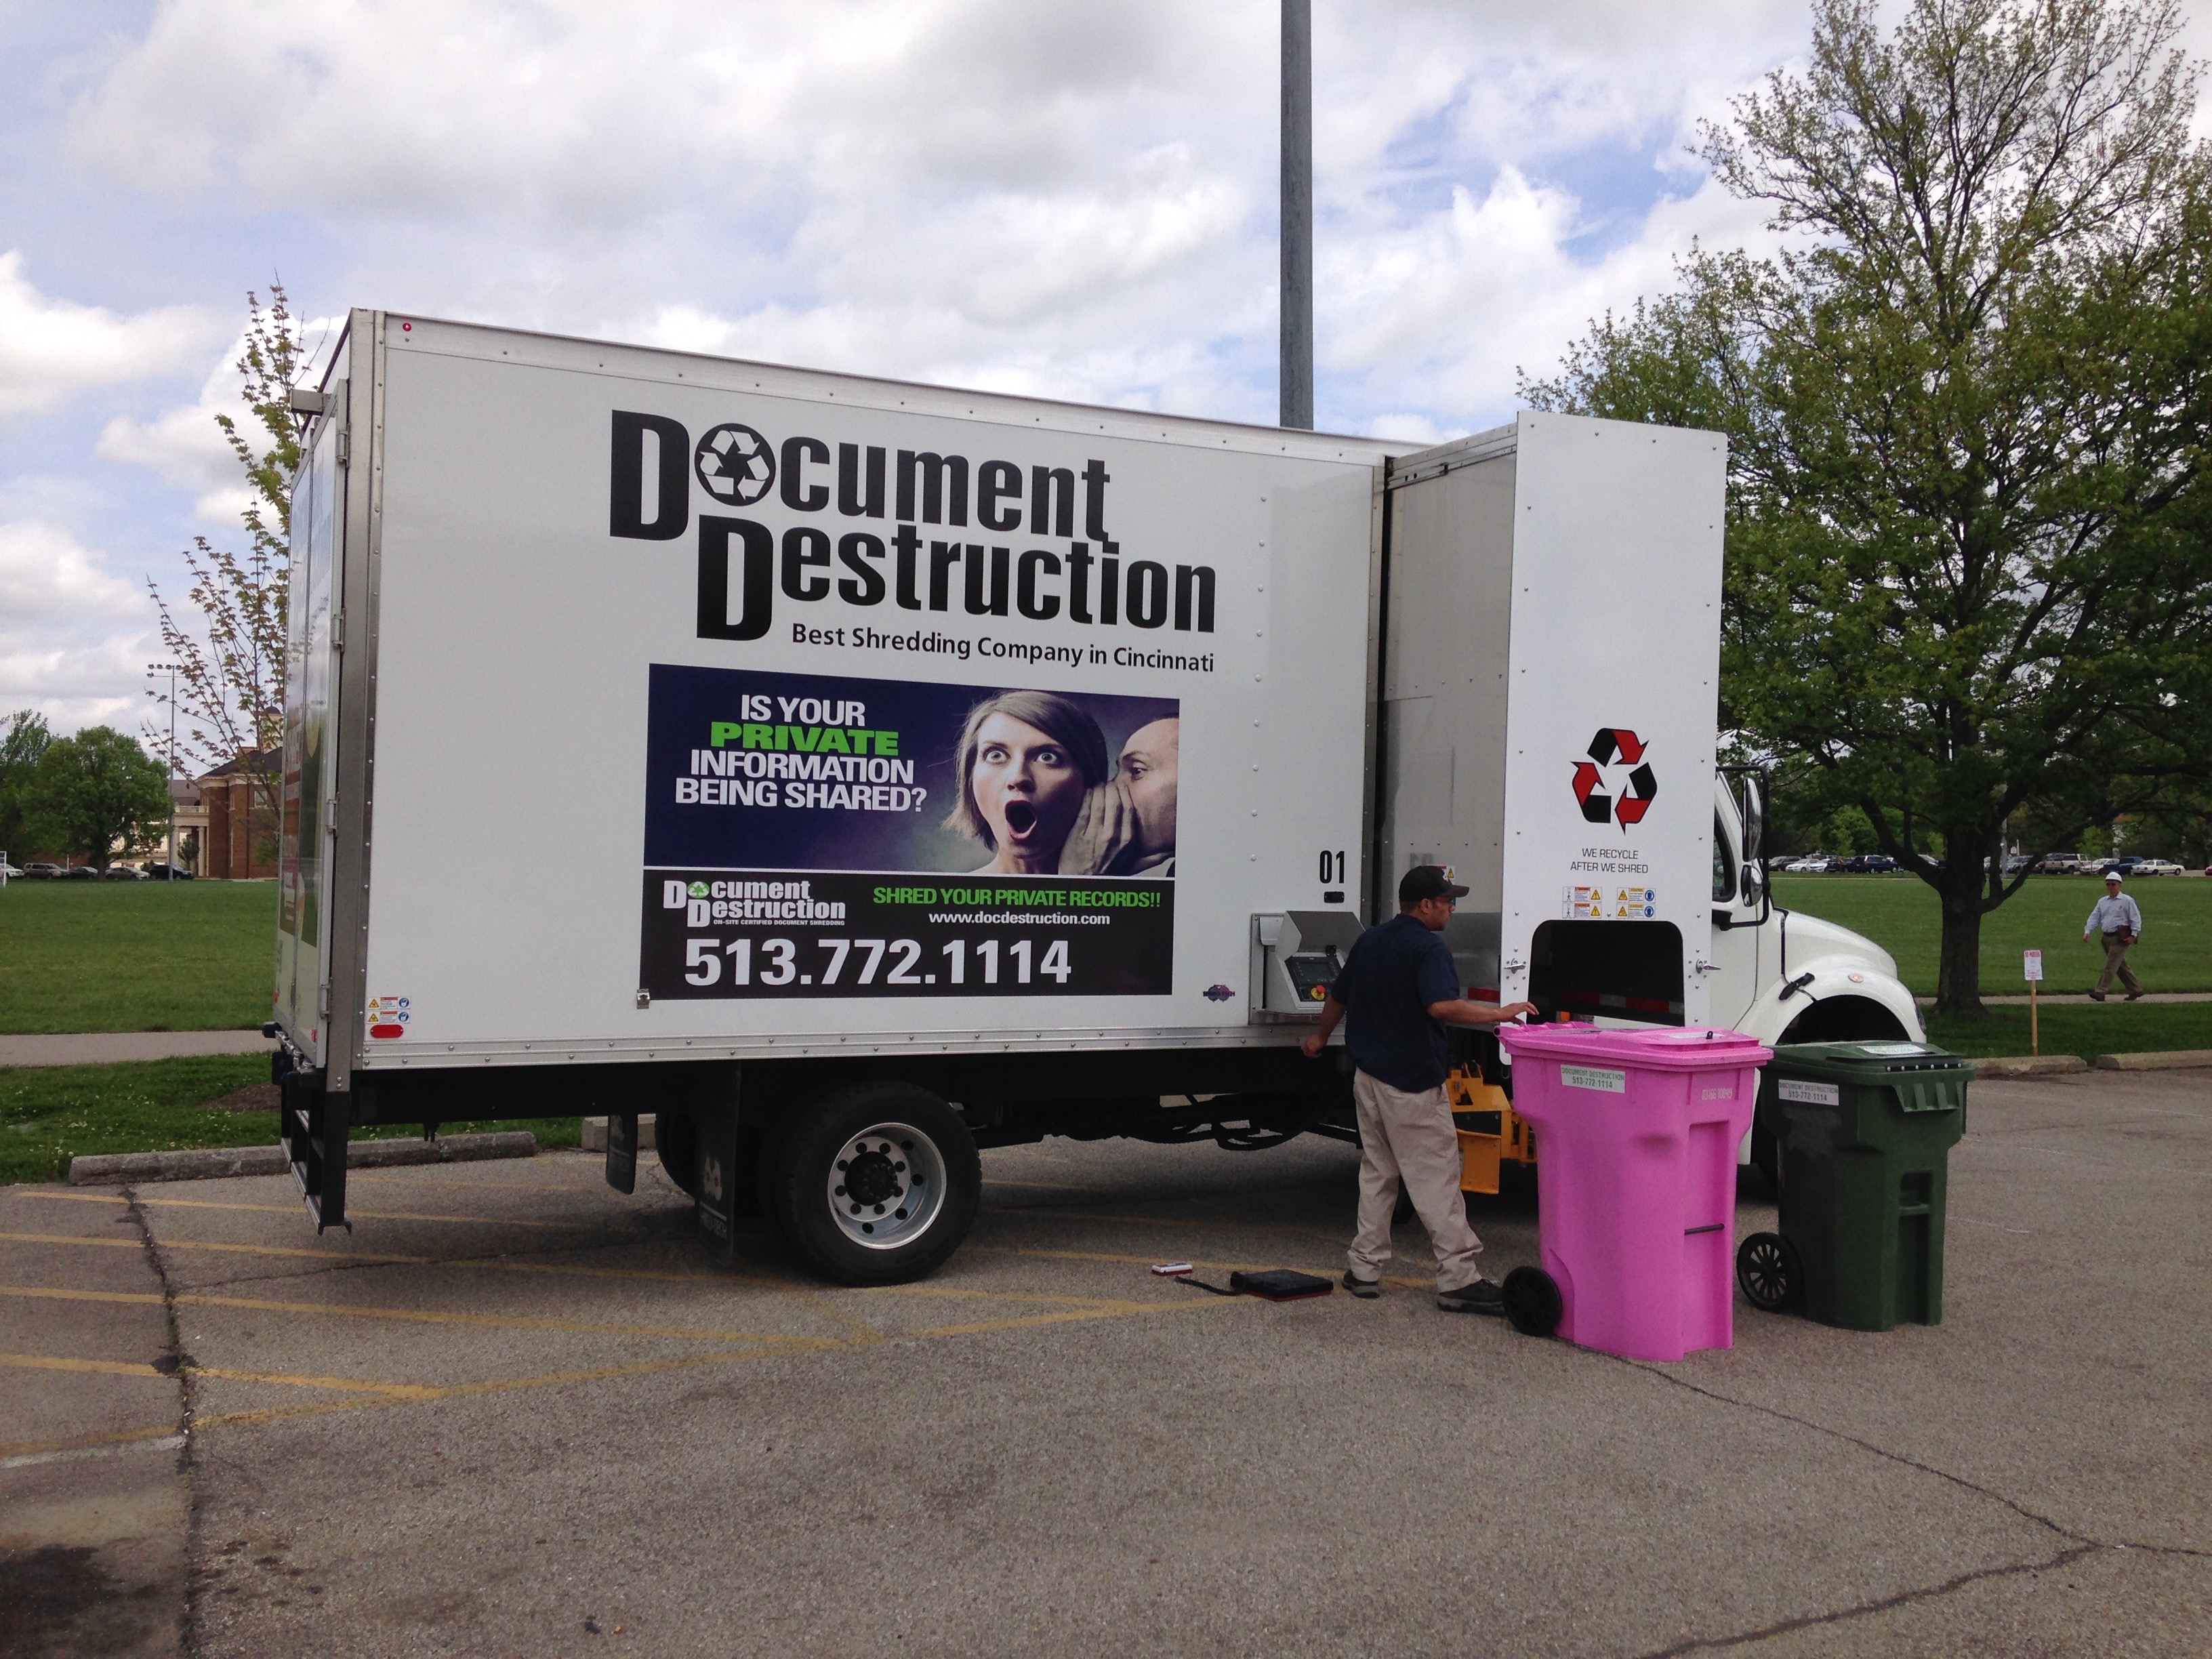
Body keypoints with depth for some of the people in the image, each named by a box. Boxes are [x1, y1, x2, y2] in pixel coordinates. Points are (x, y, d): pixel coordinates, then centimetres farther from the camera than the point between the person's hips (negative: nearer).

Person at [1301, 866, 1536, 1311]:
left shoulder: (1368, 941, 10)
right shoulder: (1427, 947, -15)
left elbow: (1337, 998, 20)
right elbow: (1442, 1005, -31)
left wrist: (1320, 1037, 37)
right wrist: (1501, 1014, -25)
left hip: (1369, 1076, 8)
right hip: (1412, 1083, -8)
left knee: (1376, 1173, 16)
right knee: (1436, 1180, -3)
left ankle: (1364, 1269, 19)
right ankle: (1458, 1279, -1)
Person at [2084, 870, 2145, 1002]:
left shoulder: (2127, 901, -4)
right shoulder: (2102, 902, 15)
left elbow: (2136, 918, -5)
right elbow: (2094, 918, 10)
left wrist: (2134, 935, -14)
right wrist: (2087, 932, -3)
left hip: (2120, 938, -7)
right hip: (2107, 937, 7)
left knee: (2111, 966, -10)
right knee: (2121, 966, 14)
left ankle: (2100, 992, -14)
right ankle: (2136, 990, 26)